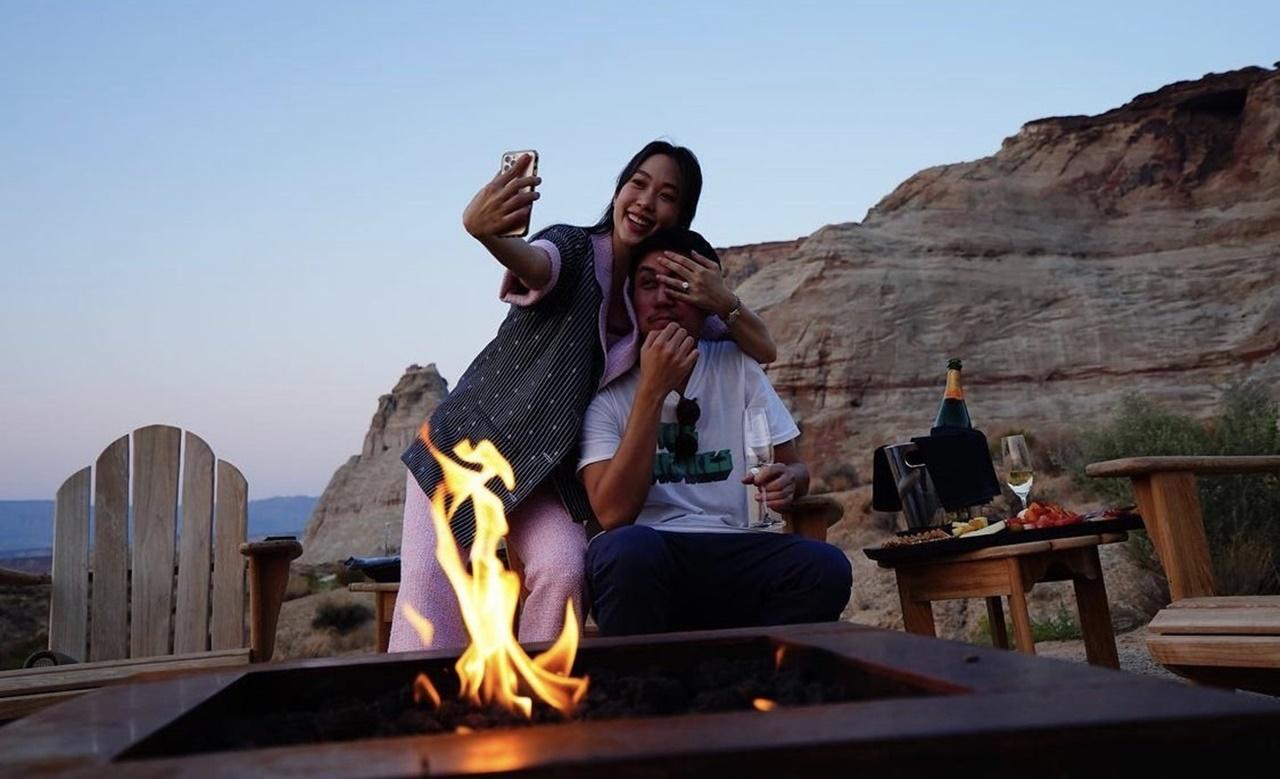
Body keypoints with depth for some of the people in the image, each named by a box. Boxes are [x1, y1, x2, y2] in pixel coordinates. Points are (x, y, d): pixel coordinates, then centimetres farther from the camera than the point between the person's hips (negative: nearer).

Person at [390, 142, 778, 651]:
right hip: (467, 440, -2)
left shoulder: (673, 293, 1)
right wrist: (484, 231, -60)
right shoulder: (573, 248, -12)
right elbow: (534, 262, -37)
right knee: (430, 580, -18)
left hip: (547, 471, 3)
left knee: (563, 570, -24)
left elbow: (763, 351, 0)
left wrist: (724, 303, -21)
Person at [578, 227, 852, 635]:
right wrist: (653, 390, -15)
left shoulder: (735, 365, 13)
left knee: (827, 567, -27)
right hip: (646, 560, -2)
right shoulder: (607, 393, 3)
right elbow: (614, 513, -12)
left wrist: (785, 480, -9)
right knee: (628, 548, -37)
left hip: (735, 551, 3)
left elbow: (795, 468, 17)